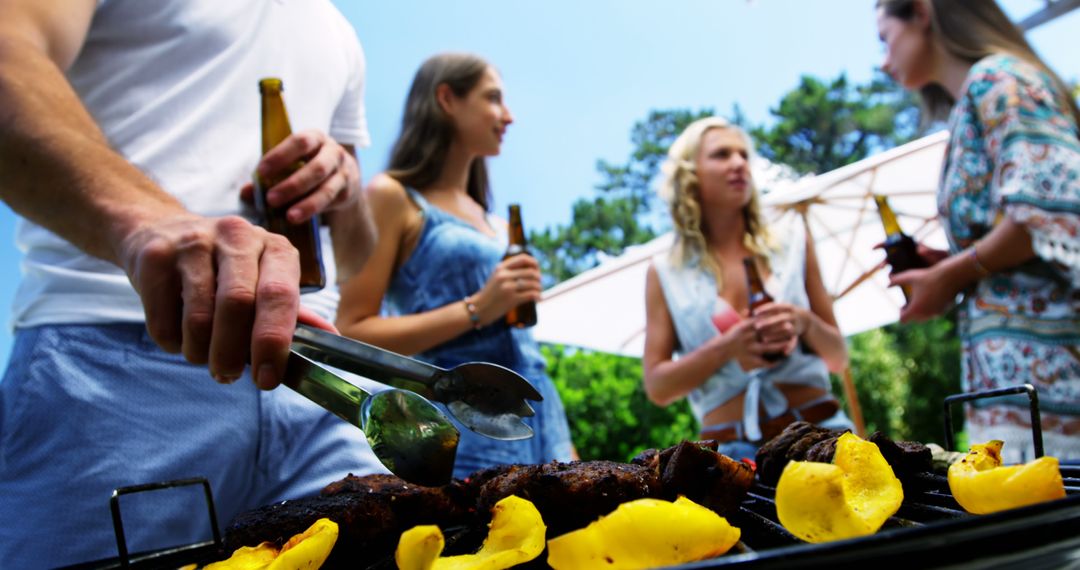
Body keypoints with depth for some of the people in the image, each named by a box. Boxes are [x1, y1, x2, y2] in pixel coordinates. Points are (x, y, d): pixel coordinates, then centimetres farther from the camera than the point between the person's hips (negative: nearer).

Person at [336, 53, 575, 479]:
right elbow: (352, 333, -9)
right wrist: (475, 310, -15)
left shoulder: (495, 222, 20)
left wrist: (561, 449, 17)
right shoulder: (393, 196, 0)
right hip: (465, 431, -7)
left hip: (535, 423, 7)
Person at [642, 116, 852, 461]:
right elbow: (657, 386, 0)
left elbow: (839, 358, 12)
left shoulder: (793, 247, 9)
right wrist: (726, 347, -15)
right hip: (732, 449, -1)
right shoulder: (666, 273, 5)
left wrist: (806, 324, -10)